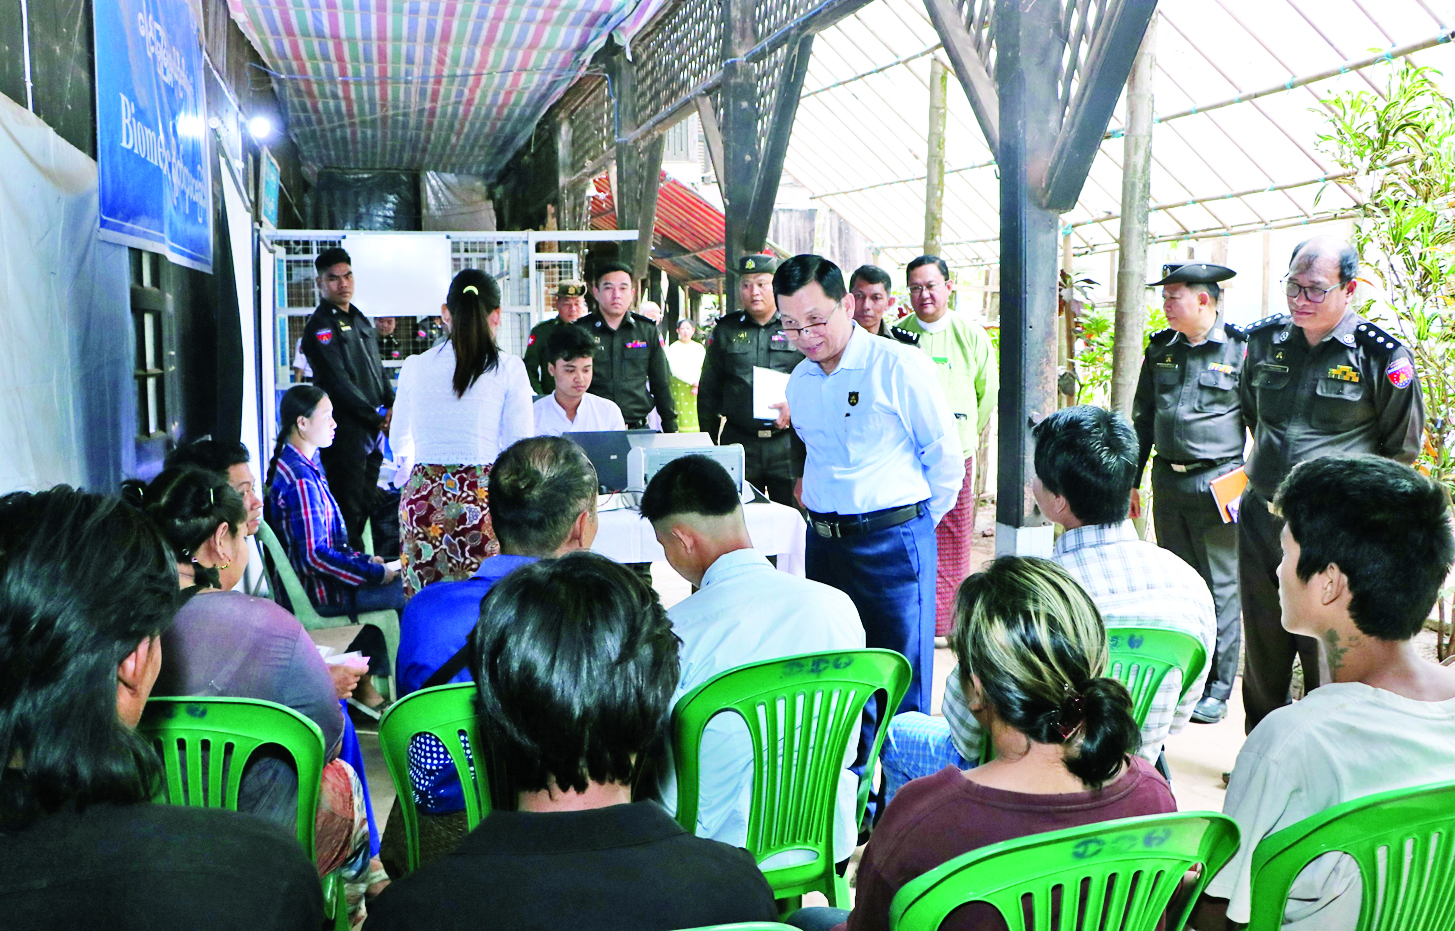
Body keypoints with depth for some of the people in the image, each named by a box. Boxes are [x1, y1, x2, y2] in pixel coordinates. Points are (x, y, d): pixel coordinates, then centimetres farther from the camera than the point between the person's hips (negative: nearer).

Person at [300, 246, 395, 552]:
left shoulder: (361, 321, 18)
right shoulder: (320, 327, -8)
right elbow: (338, 382, -14)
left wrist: (391, 407, 3)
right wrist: (376, 418, -14)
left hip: (374, 430, 8)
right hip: (346, 431, -8)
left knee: (367, 502, 12)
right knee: (348, 506, -5)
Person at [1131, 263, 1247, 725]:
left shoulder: (1240, 349, -6)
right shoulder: (1160, 348, 10)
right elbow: (1143, 418, 16)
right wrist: (1131, 480, 14)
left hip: (1218, 484, -5)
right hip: (1168, 482, 5)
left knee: (1221, 587, 1)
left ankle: (1216, 690, 12)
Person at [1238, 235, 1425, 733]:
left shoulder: (1381, 354, -9)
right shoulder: (1264, 339, 4)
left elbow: (1401, 448, 4)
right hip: (1261, 519, 5)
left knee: (1327, 658, 2)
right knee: (1261, 647, 15)